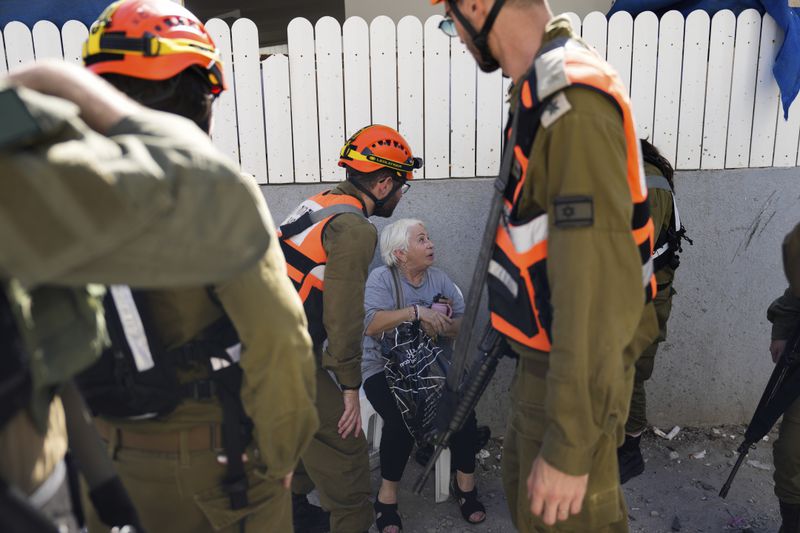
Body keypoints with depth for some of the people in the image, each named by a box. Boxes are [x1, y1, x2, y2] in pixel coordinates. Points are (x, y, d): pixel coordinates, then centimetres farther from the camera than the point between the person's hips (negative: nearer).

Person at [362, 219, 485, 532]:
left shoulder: (440, 278, 7)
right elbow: (370, 325, -22)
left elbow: (465, 324, -1)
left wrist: (443, 326, -22)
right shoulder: (381, 278, -5)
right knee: (402, 419, -29)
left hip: (433, 365, 4)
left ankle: (465, 483, 0)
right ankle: (387, 497, -9)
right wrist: (416, 312, -29)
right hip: (386, 368, -3)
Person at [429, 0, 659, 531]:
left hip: (576, 370, -9)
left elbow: (597, 284, -29)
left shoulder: (574, 103, -27)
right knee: (524, 486, 27)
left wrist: (568, 446, -25)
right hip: (553, 354, 9)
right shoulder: (547, 90, 5)